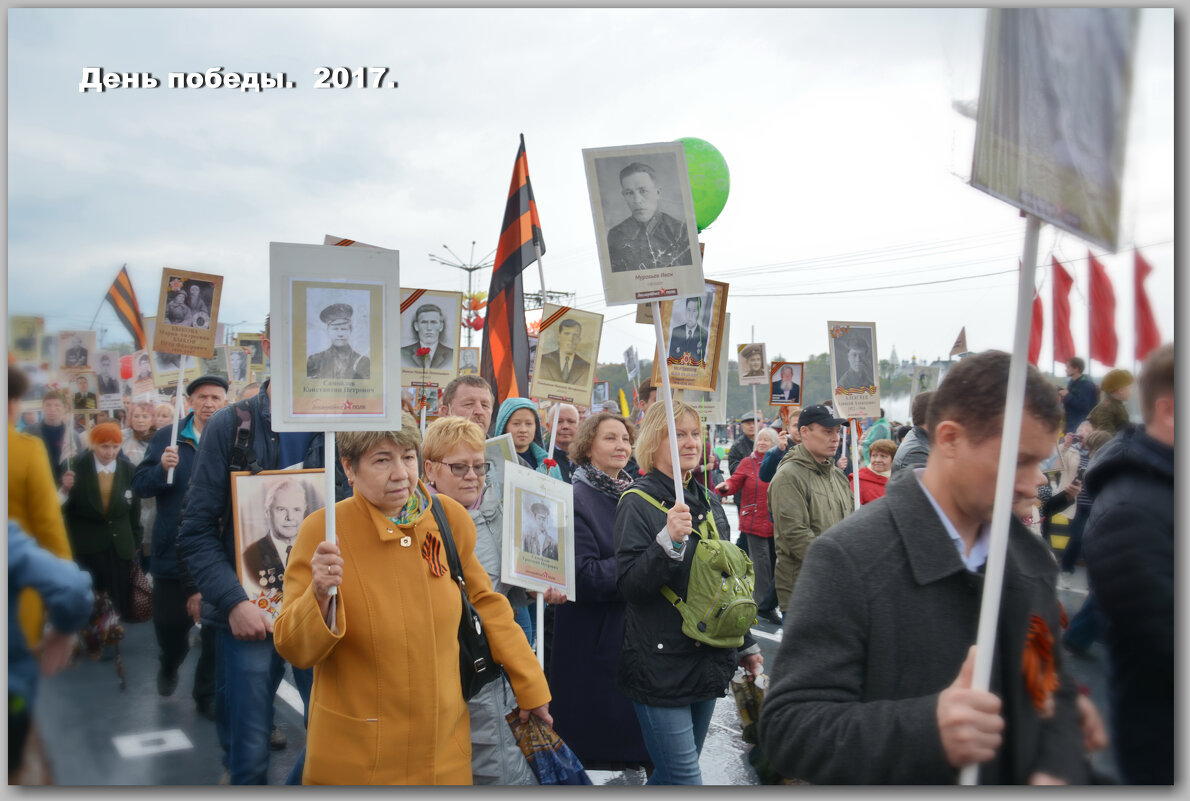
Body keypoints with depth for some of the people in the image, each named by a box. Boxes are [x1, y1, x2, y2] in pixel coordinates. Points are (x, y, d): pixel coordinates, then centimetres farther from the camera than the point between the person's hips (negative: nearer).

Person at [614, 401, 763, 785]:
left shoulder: (709, 502, 11)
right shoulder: (638, 502, -10)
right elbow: (629, 586, -18)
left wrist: (746, 643, 22)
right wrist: (668, 540, -31)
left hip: (708, 662, 7)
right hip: (661, 664, -7)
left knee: (674, 774, 16)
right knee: (685, 780, -5)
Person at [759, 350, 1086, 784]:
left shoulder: (1033, 558, -2)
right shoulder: (847, 559, -22)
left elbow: (1052, 688, 8)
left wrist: (1056, 771, -12)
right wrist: (927, 730, -37)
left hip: (1018, 779, 6)